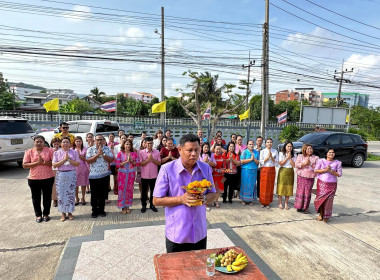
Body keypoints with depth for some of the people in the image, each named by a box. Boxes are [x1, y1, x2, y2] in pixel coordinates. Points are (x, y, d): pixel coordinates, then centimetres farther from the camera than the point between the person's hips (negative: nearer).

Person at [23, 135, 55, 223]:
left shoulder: (49, 151, 0)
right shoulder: (29, 152, 2)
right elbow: (24, 165, -4)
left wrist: (44, 162, -19)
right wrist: (37, 163, -16)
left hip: (48, 178, -1)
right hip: (34, 179, 1)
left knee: (47, 197, 9)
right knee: (36, 198, 10)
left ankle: (46, 214, 25)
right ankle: (38, 215, 26)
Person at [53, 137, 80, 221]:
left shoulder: (74, 152, 4)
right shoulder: (56, 153, 5)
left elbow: (77, 164, -3)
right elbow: (54, 165, -4)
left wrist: (69, 159, -15)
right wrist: (64, 160, -14)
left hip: (71, 174, 0)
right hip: (60, 175, 0)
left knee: (71, 193, 3)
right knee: (61, 193, 3)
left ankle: (70, 212, 17)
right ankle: (63, 213, 16)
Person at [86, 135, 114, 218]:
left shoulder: (107, 149, 3)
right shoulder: (90, 149, 0)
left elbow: (111, 159, -5)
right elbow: (88, 160, -11)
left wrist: (103, 154, -16)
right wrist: (97, 154, -18)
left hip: (105, 174, 1)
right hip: (93, 175, -1)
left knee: (103, 193, 9)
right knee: (94, 194, 7)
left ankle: (101, 210, 23)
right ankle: (94, 210, 21)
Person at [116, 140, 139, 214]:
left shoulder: (134, 153, 1)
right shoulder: (120, 153, -5)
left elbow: (137, 163, 2)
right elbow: (117, 165, -9)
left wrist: (132, 161, -15)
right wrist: (126, 161, -18)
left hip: (131, 174, 2)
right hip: (122, 173, -2)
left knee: (129, 189, 7)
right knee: (122, 189, 0)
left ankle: (127, 206, 19)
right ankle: (123, 206, 13)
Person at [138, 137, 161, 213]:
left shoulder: (157, 152, 1)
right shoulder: (141, 152, -4)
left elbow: (159, 163, -1)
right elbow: (140, 164, -8)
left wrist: (152, 159, -15)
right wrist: (148, 159, -18)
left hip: (153, 175, 1)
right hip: (144, 175, -1)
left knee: (153, 190, 11)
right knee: (144, 191, 10)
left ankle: (152, 205, 26)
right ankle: (143, 205, 25)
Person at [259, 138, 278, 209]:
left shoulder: (275, 151, 5)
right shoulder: (262, 151, 2)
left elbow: (276, 162, 1)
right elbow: (261, 162, -3)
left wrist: (271, 157, -14)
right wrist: (268, 157, -13)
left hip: (272, 170, 1)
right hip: (264, 170, -1)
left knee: (270, 186, 4)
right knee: (263, 186, 0)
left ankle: (268, 202, 16)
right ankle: (263, 202, 13)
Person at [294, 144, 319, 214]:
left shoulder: (315, 158, 7)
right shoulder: (300, 156, 7)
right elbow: (296, 165, -3)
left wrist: (310, 164, -13)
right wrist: (304, 163, -14)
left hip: (310, 177, 0)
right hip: (301, 177, 0)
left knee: (307, 193, 1)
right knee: (300, 191, 0)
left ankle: (305, 208, 11)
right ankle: (299, 206, 11)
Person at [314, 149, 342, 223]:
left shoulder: (337, 163, 1)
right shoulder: (321, 161, 1)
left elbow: (339, 174, -3)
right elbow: (315, 170, -3)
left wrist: (330, 171, -16)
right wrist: (325, 170, -16)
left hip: (332, 184, 0)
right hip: (321, 183, 1)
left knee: (328, 200, 1)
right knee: (320, 198, 4)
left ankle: (326, 216, 17)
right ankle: (321, 214, 22)